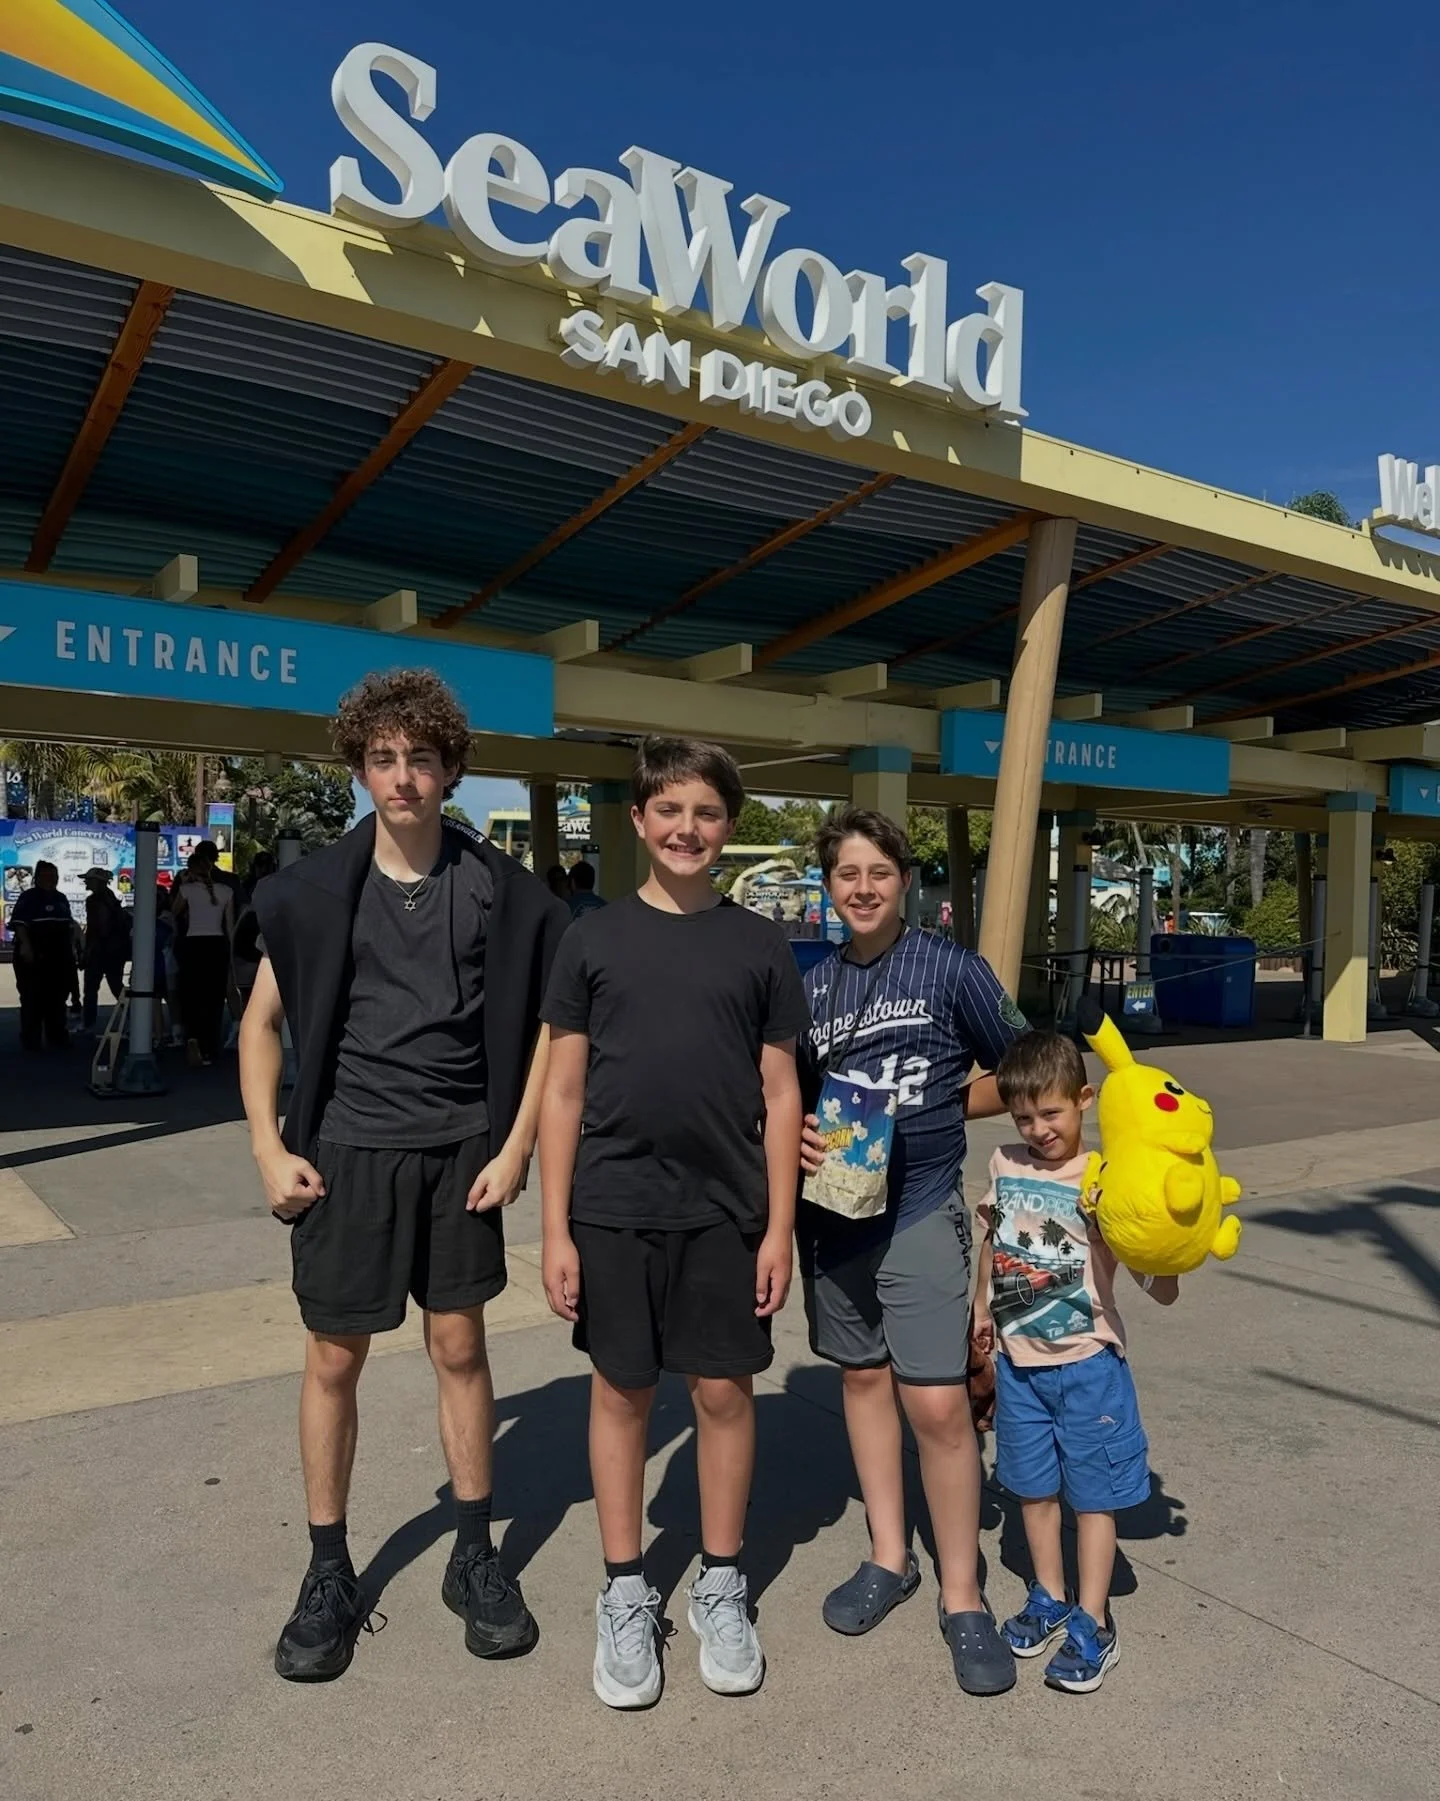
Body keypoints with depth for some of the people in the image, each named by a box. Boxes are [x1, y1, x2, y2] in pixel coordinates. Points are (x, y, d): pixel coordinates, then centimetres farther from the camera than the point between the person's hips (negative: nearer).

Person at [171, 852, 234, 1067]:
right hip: (218, 946, 2)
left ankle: (192, 1039, -23)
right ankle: (208, 1052, 10)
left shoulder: (187, 889, -3)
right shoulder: (225, 891, 4)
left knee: (192, 997, 4)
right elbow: (230, 928, 8)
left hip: (193, 945, -2)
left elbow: (174, 912, 15)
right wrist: (232, 956, 15)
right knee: (214, 1000, 7)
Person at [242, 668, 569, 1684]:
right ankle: (330, 1575, 27)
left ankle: (476, 1558, 27)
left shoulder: (497, 889, -3)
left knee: (460, 1347, 9)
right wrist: (270, 1150, -3)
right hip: (346, 1153, 0)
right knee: (334, 1360, 8)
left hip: (459, 1153, 0)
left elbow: (545, 1025, 2)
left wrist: (516, 1148, -4)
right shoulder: (315, 891, -2)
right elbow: (262, 1023, 6)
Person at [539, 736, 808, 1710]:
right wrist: (556, 1228, -2)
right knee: (623, 1392, 11)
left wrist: (779, 1227, -1)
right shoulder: (594, 937, 1)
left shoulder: (760, 945, 2)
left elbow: (780, 1092, 3)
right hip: (613, 1209, 0)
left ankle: (721, 1586, 29)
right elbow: (563, 1091, 1)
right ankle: (626, 1593, 28)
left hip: (725, 1212, 0)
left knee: (725, 1391, 9)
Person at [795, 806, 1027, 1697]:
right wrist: (798, 1135, -6)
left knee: (938, 1402, -6)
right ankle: (890, 1558, 33)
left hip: (922, 1209, -4)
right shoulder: (812, 986, 5)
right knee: (864, 1377, 15)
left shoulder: (951, 968, -6)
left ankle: (963, 1596, 13)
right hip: (834, 1205, 5)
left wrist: (936, 1107, -7)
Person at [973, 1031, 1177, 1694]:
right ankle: (1049, 1598, 38)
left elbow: (1161, 1291, -16)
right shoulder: (1003, 1164, -3)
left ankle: (1092, 1625, 25)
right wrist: (983, 1305, 21)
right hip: (1019, 1362, 5)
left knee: (1092, 1494, 9)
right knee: (1034, 1488, 18)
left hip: (1086, 1365, -5)